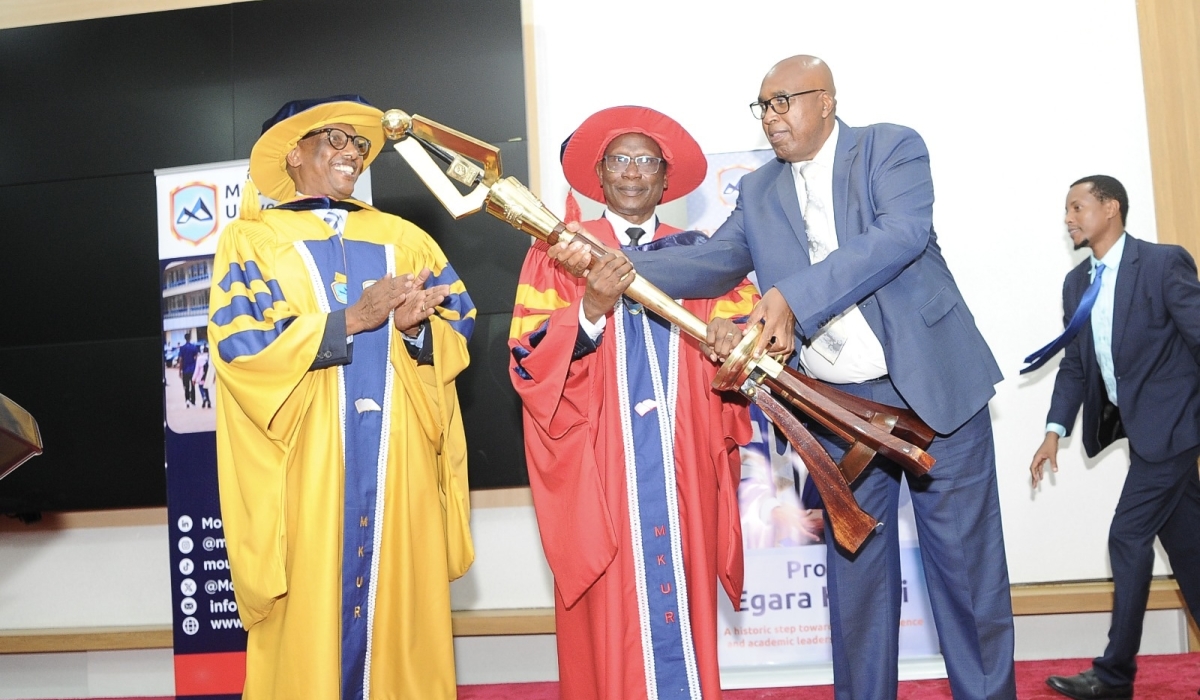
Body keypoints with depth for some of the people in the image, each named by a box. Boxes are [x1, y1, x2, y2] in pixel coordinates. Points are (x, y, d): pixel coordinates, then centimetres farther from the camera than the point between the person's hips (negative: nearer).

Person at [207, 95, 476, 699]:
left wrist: (414, 325, -13)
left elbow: (457, 330, 9)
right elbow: (238, 342, -8)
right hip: (302, 463, -3)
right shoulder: (252, 239, 6)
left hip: (398, 461, 3)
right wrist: (351, 320, -14)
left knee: (403, 598, 4)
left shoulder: (404, 238, 16)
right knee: (310, 606, -1)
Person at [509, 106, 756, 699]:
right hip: (600, 469, -2)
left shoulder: (698, 254, 14)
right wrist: (591, 312, -21)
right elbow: (528, 361, -5)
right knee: (613, 613, 0)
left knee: (684, 593, 6)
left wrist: (734, 339, -20)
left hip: (683, 465, 2)